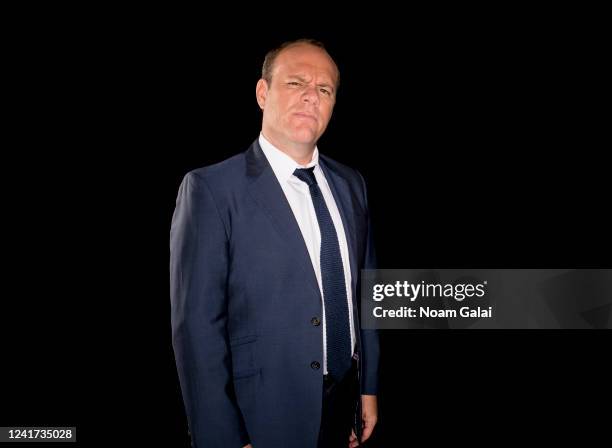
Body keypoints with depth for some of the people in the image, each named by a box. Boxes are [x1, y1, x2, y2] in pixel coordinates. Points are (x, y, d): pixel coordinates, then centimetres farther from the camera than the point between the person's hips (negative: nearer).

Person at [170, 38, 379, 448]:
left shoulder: (351, 184, 4)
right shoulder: (211, 189, -15)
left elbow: (364, 292, 9)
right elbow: (197, 325, -17)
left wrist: (370, 386, 10)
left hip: (345, 407, 6)